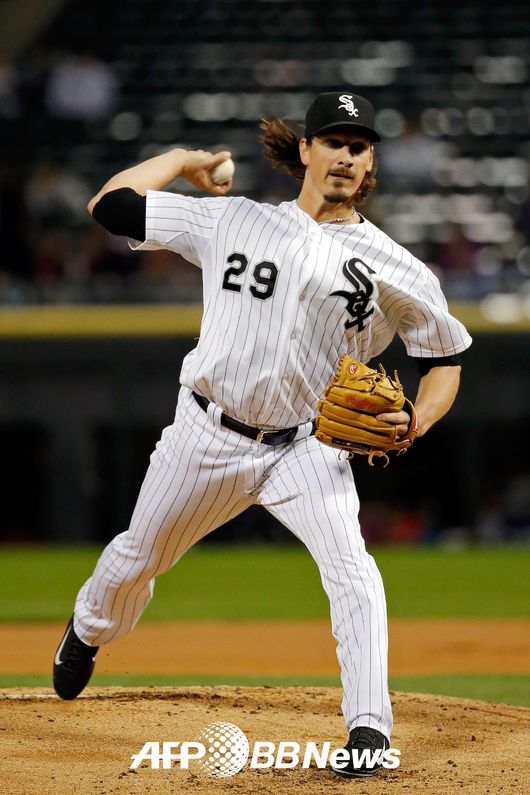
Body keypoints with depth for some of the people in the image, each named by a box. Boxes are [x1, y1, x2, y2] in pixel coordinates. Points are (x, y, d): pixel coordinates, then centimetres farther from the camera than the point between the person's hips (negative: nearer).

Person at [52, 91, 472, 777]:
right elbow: (110, 205, 3)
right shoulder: (233, 220, -1)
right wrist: (184, 160, 11)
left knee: (351, 567, -25)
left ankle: (368, 730, -25)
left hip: (305, 449, -2)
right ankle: (89, 632, 53)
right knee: (138, 558, 20)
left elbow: (444, 357, 4)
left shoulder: (394, 269, -4)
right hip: (207, 432, 2)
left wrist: (415, 423, -14)